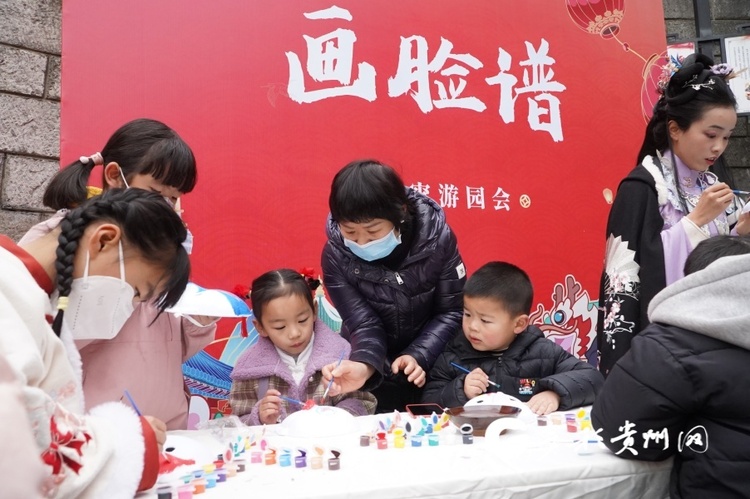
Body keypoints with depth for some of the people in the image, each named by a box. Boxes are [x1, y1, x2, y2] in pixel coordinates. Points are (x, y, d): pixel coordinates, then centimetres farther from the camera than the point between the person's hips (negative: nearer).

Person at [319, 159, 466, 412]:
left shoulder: (437, 238, -21)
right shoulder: (336, 255, -20)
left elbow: (451, 311, -12)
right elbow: (364, 324, -20)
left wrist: (419, 356, -25)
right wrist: (363, 366, -41)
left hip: (432, 362, 0)